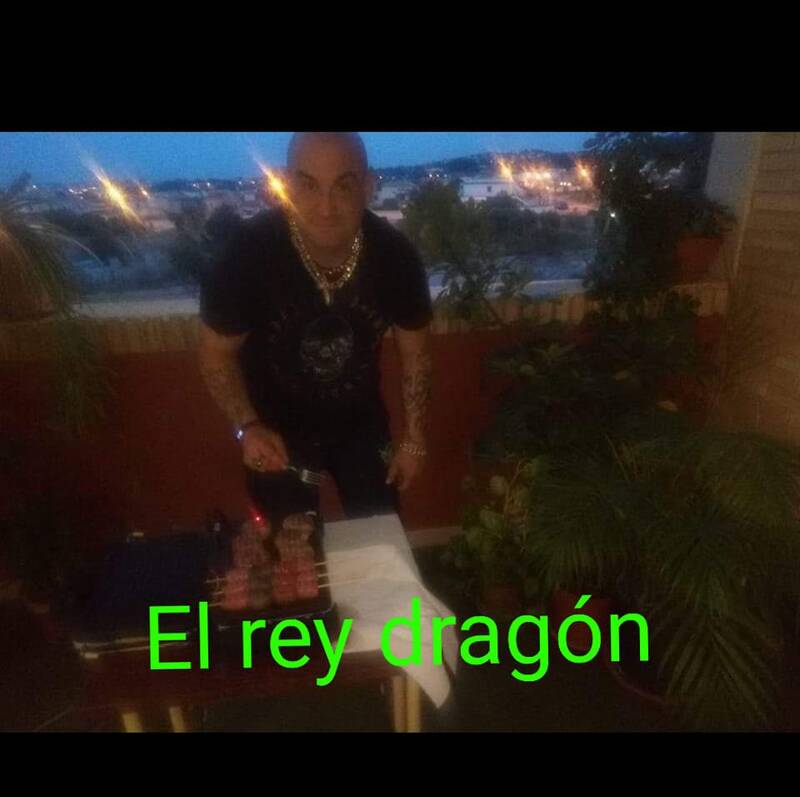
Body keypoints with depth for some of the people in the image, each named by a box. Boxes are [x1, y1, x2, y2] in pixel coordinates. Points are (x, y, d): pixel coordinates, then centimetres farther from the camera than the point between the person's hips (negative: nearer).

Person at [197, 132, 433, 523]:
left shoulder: (395, 255, -22)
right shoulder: (247, 253, -28)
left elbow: (415, 353, -7)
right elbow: (216, 353, -12)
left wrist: (414, 437, -2)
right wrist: (247, 427, -26)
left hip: (362, 423, 2)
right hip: (277, 430, -1)